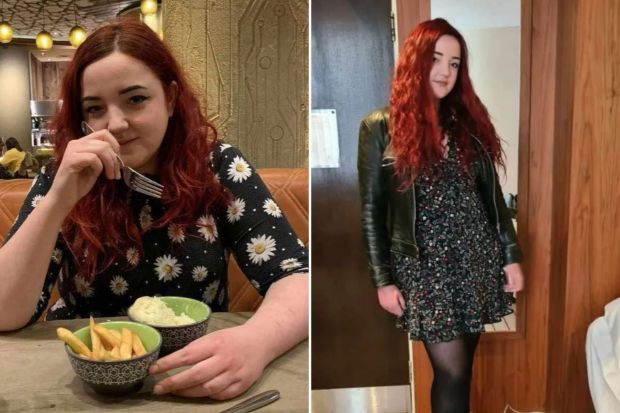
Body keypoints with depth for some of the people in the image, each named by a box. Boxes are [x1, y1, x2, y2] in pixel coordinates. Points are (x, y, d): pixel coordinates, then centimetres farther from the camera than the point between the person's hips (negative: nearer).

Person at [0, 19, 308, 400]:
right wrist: (58, 201, -24)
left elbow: (297, 277, -14)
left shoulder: (218, 167, -7)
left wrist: (256, 342, -34)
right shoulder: (63, 178, -5)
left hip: (199, 382, 0)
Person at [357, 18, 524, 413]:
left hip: (478, 256, 4)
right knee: (452, 372, -2)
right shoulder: (381, 127, -4)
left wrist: (511, 255, 6)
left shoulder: (469, 119, 8)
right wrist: (383, 280, -6)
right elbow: (371, 210, -4)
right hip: (424, 265, -4)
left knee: (462, 367, 13)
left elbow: (492, 193, 10)